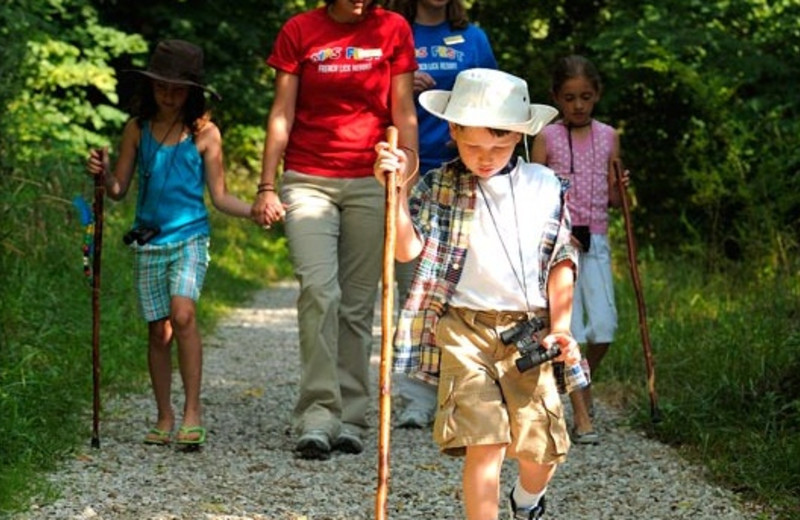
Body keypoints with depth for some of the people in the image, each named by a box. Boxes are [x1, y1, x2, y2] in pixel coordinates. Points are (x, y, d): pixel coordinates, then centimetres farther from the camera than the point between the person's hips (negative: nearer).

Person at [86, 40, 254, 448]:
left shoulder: (204, 134, 0)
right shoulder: (137, 130, 6)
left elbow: (219, 196, 4)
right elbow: (119, 190, 10)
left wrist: (255, 210, -12)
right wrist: (103, 173, -11)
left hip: (190, 237, -3)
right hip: (148, 241, 3)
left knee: (183, 313, -23)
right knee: (158, 330, 4)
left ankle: (192, 411, -18)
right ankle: (164, 418, 17)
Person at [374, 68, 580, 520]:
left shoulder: (546, 189, 5)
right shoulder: (437, 189, 1)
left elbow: (561, 264, 7)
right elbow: (407, 249, -10)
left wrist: (560, 327, -2)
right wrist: (398, 191, -21)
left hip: (529, 330, 2)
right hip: (464, 329, -2)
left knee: (542, 447, 4)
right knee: (486, 440, -15)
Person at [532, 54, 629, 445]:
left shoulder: (608, 137, 9)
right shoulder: (547, 138, 0)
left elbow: (612, 199, 13)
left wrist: (620, 189, -8)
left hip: (595, 241, 3)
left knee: (603, 326, -5)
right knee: (569, 328, -7)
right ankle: (581, 416, -4)